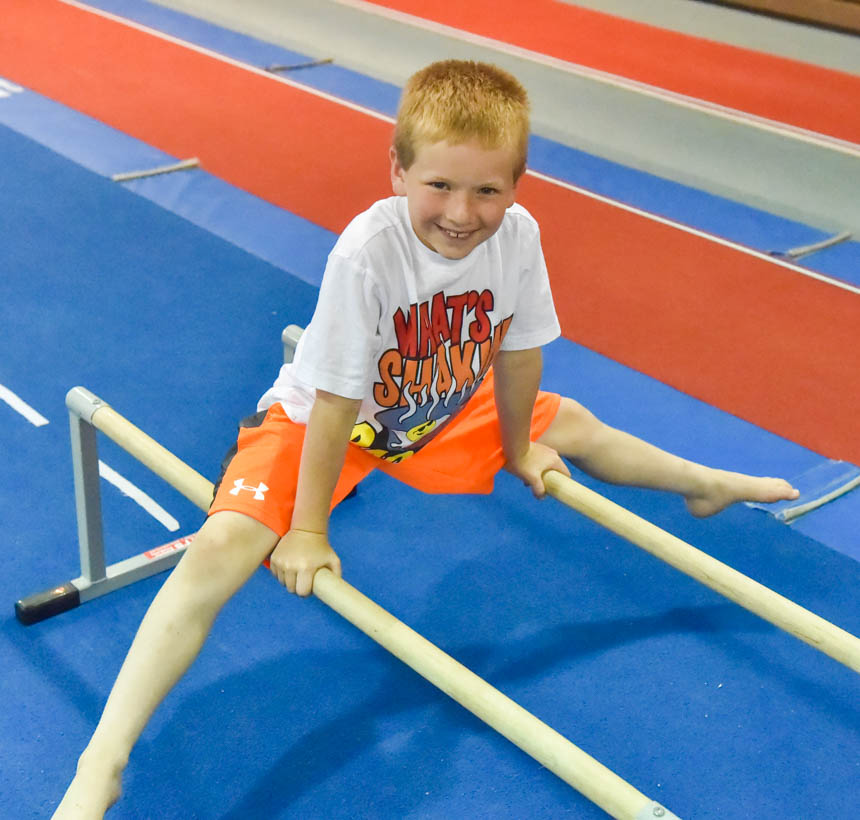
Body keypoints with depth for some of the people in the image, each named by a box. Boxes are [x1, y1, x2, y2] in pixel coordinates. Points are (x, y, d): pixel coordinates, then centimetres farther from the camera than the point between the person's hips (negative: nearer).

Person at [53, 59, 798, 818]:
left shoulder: (518, 236, -21)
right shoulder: (367, 253, -36)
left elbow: (517, 352, -4)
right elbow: (337, 402, -29)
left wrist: (519, 451, 10)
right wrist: (308, 529, -21)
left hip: (441, 413, 6)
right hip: (319, 420, -5)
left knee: (567, 424, 16)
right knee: (226, 545, -27)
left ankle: (706, 485, 48)